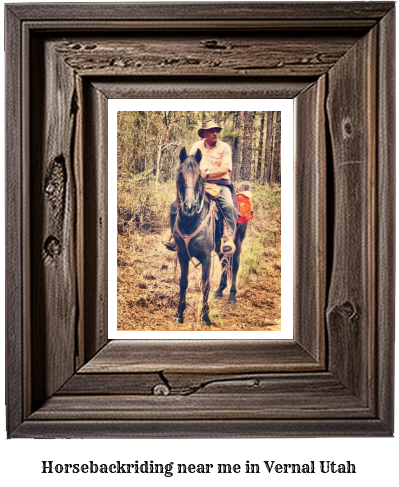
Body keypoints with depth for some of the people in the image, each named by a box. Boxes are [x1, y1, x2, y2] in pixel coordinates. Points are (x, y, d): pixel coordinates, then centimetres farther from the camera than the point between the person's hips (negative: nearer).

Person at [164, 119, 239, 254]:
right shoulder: (197, 146, 13)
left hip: (219, 183, -3)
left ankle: (228, 238, -25)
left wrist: (207, 174, -19)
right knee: (175, 204, -9)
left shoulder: (224, 147, 2)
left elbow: (225, 168, -9)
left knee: (228, 205, -33)